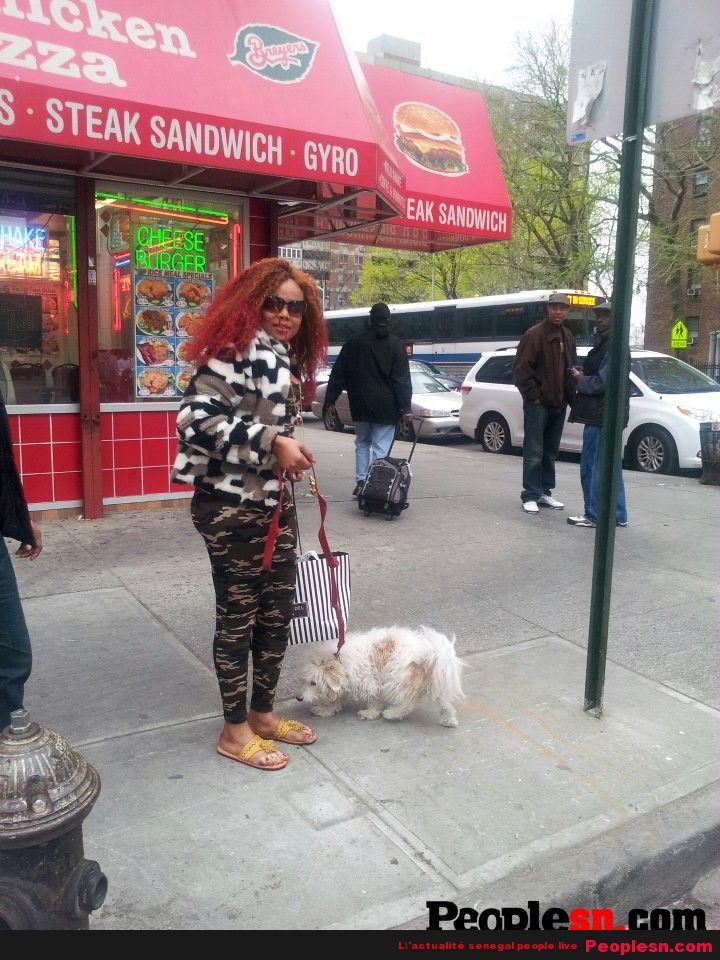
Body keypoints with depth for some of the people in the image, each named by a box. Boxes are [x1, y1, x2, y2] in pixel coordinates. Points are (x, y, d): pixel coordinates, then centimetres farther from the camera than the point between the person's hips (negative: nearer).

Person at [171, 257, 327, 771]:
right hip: (230, 507, -9)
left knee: (278, 613, 15)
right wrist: (272, 443, -24)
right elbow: (197, 418, -23)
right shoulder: (236, 349, -13)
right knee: (237, 616, 4)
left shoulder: (285, 361, 15)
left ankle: (263, 712, 33)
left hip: (275, 505, 9)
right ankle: (235, 730, 21)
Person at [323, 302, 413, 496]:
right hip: (385, 407, -3)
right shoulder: (395, 345, -3)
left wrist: (331, 399, 9)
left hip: (360, 406, 3)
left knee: (362, 443, 18)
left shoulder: (354, 342, 5)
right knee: (381, 447, 1)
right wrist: (406, 408, -8)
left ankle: (361, 482, 13)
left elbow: (338, 373, 5)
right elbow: (402, 380, -8)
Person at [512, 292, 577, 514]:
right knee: (534, 452, -4)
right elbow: (520, 370, -13)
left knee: (551, 452, 12)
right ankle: (530, 496, 2)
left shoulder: (568, 337, 14)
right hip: (538, 404, -7)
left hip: (558, 404, 7)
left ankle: (545, 492, 21)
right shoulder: (534, 334, -8)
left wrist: (569, 395, 7)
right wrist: (534, 396, -13)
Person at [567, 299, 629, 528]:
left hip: (602, 415, -10)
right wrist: (582, 376, 3)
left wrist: (580, 380, -5)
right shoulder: (603, 343, 18)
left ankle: (593, 515, 3)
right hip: (599, 414, 10)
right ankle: (618, 516, 22)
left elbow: (602, 381, -19)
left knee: (594, 466, -4)